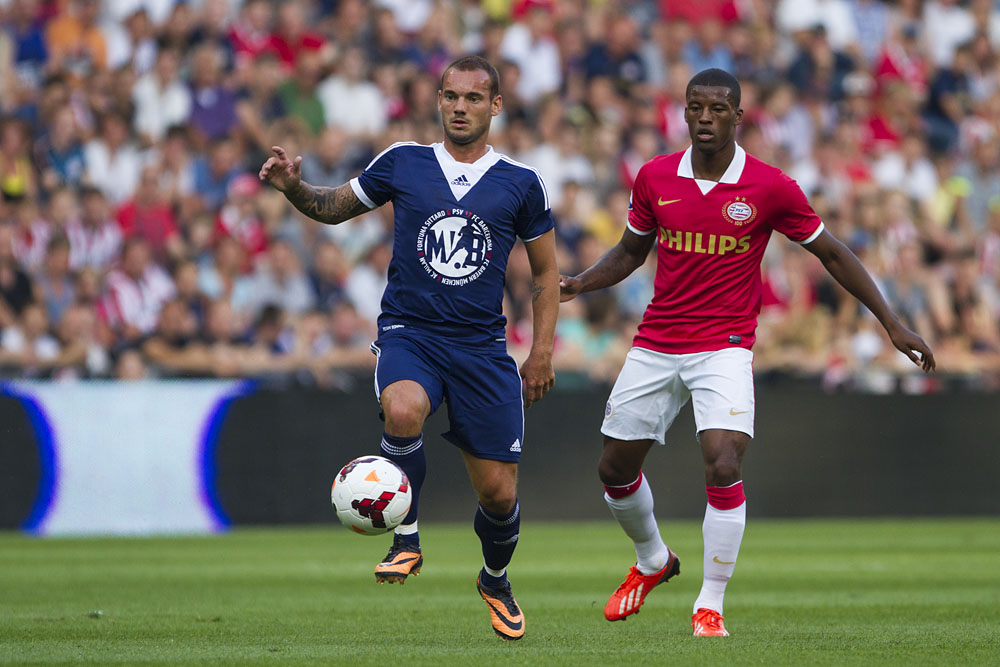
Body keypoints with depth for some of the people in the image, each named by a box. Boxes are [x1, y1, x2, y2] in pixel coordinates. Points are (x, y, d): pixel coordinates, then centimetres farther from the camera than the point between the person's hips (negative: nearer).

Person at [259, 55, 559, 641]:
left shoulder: (522, 183, 4)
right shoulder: (402, 163, 4)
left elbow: (546, 272, 13)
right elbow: (336, 207, 17)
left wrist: (542, 351, 5)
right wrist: (294, 187, -4)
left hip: (482, 346, 1)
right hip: (409, 333, -1)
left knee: (499, 493, 0)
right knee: (403, 412, -36)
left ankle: (496, 581, 33)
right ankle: (407, 539, -13)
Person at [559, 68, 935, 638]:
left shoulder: (770, 186, -9)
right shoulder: (655, 177, 0)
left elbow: (831, 252, 1)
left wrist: (892, 324, 0)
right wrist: (577, 284, -3)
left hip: (724, 349, -4)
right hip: (655, 347, 4)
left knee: (724, 468, -22)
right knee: (615, 469, 10)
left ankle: (711, 605, -8)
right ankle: (653, 562, 40)